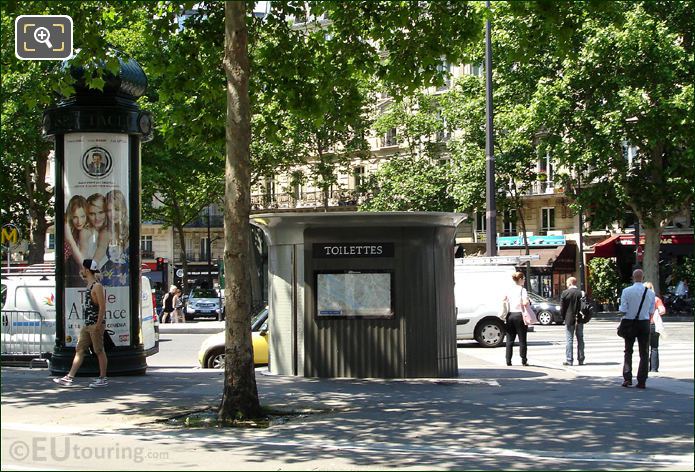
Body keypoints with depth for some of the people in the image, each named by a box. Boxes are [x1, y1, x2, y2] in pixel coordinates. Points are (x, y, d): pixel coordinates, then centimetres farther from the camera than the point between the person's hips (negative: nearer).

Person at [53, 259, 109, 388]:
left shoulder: (97, 286, -14)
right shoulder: (89, 285, 16)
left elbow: (102, 307, -18)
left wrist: (98, 325, -22)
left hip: (96, 325, -10)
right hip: (87, 325, 10)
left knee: (99, 351, -2)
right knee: (79, 350, 6)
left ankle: (103, 378, 6)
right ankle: (69, 378, 6)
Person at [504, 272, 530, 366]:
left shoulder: (509, 290, 7)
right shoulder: (522, 290, -9)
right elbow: (525, 303, -21)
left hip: (510, 315, 5)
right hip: (519, 315, -5)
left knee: (510, 340, 8)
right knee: (522, 339, 3)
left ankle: (508, 361, 7)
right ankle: (524, 361, 4)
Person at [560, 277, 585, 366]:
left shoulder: (564, 293, -8)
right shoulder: (581, 293, -3)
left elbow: (562, 308, -6)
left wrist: (564, 317, 7)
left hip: (569, 319, -3)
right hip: (579, 319, 3)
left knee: (569, 340, 1)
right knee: (580, 339, 10)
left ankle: (569, 360, -2)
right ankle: (581, 360, 13)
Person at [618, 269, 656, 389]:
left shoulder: (626, 291, -10)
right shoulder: (650, 293, -3)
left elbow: (623, 310, -11)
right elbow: (651, 311, 2)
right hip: (644, 323, 1)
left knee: (628, 352, 11)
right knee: (644, 353, 6)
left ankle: (627, 378, 3)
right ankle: (642, 381, 4)